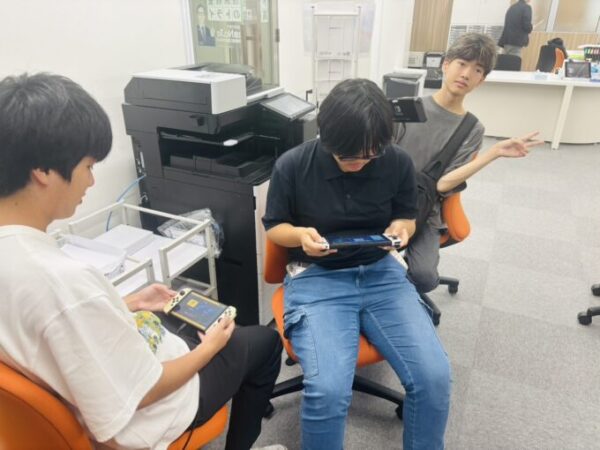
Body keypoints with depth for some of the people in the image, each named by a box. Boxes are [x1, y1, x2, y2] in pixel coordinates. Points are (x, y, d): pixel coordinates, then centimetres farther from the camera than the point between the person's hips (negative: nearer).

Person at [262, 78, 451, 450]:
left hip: (382, 272, 3)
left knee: (434, 375, -15)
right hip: (316, 278, -2)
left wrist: (400, 229, -12)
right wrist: (300, 235, -19)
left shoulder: (398, 163, -3)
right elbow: (274, 227, 3)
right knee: (327, 390, -26)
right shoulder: (292, 166, -9)